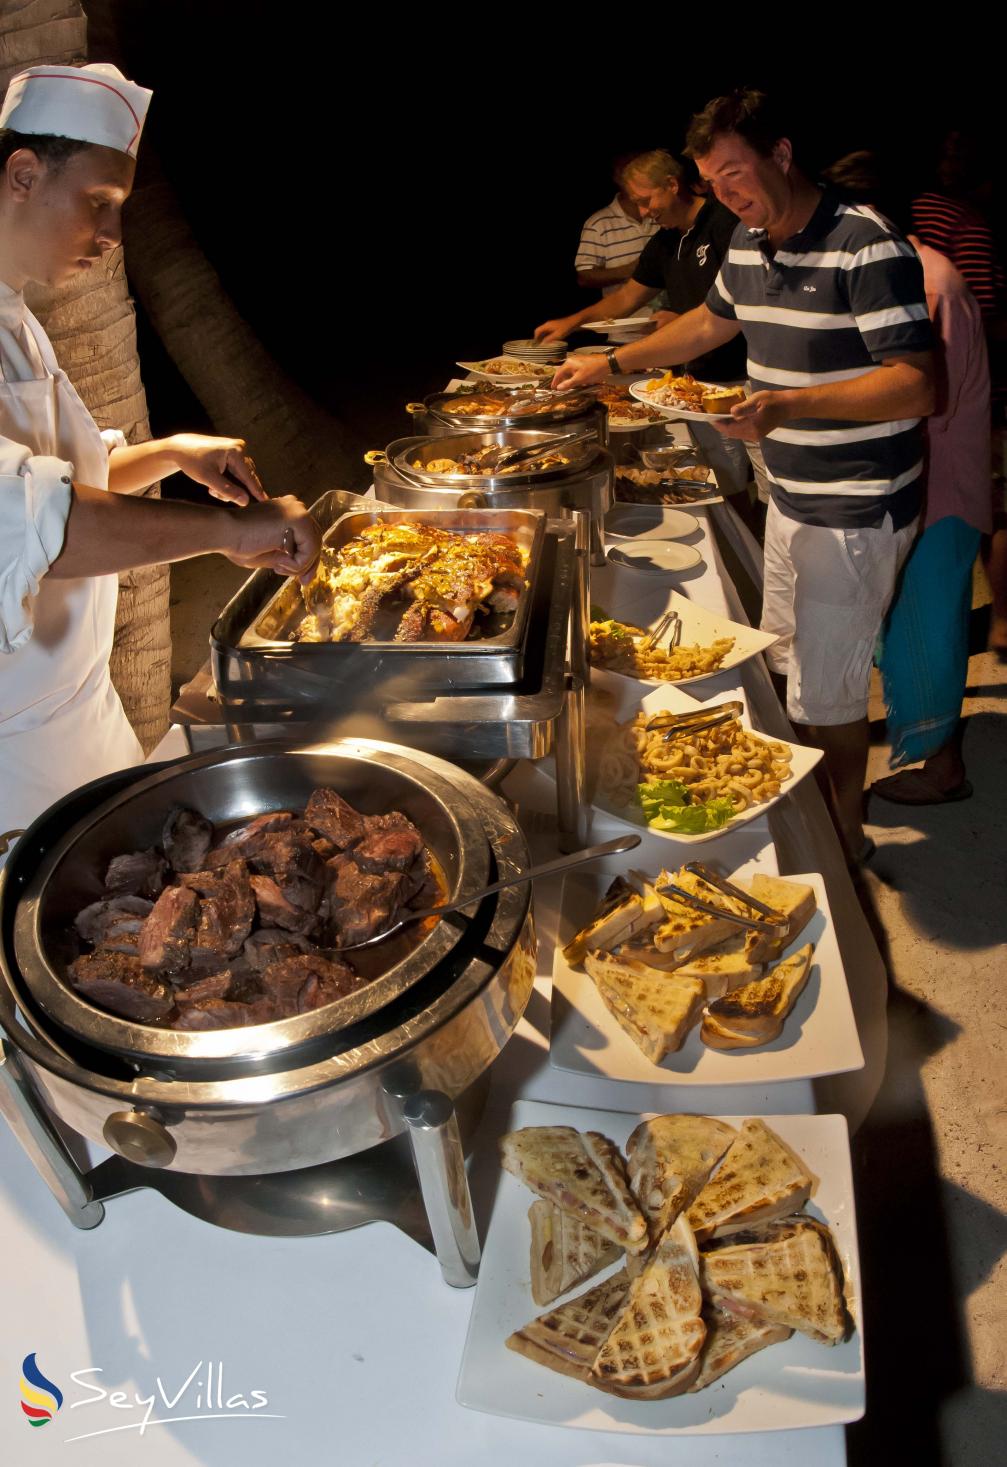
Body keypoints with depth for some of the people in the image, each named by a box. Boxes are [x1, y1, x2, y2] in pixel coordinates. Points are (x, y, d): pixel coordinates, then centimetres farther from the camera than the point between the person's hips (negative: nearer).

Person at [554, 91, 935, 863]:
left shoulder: (867, 246, -20)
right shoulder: (750, 240, 7)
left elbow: (918, 386, -24)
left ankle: (845, 843, 19)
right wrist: (612, 364, 22)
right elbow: (714, 320, 26)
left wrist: (789, 404, -34)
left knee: (826, 690, -1)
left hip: (857, 511, -9)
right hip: (792, 497, 9)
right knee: (786, 664, 19)